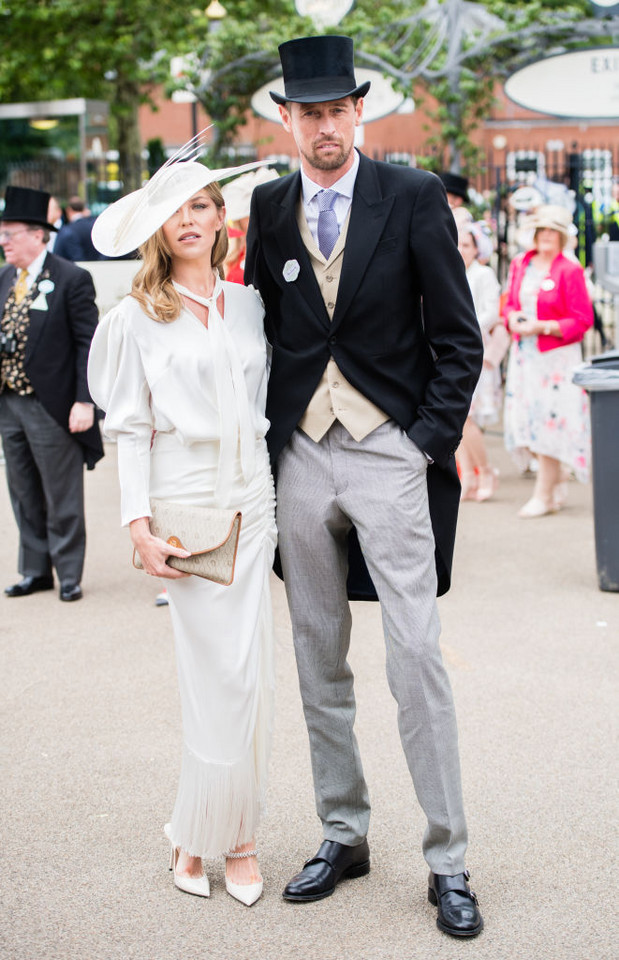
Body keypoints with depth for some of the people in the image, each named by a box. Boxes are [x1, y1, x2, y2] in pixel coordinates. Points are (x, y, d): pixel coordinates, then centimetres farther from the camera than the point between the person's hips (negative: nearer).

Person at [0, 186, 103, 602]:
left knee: (62, 499, 4)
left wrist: (85, 401, -16)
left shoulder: (72, 280, -10)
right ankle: (36, 571, 26)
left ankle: (69, 575, 16)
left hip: (52, 407, -6)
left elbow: (88, 344, -11)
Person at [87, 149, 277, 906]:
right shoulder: (137, 317, 0)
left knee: (250, 672, 2)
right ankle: (203, 833, 11)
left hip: (251, 500, 4)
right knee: (224, 672, -7)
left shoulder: (249, 305, 11)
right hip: (185, 502, -4)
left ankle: (230, 832, 15)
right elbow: (130, 429, -2)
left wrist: (281, 494, 12)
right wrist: (139, 525, -9)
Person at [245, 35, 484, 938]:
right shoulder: (267, 210, 7)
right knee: (319, 662, 10)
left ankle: (447, 861, 6)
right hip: (300, 456, 4)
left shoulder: (415, 198, -2)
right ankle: (343, 835, 25)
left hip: (390, 454, -3)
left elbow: (458, 338, -2)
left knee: (417, 659, -5)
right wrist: (264, 446, 5)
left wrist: (429, 444, -8)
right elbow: (259, 332, 12)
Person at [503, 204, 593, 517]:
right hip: (524, 353, 6)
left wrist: (543, 327, -18)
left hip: (557, 355, -5)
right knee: (527, 419, 5)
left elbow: (582, 320, -8)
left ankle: (544, 495, 1)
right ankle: (558, 484, 22)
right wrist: (513, 317, -3)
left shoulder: (570, 271, -8)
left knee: (549, 420, -6)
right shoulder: (520, 265, 9)